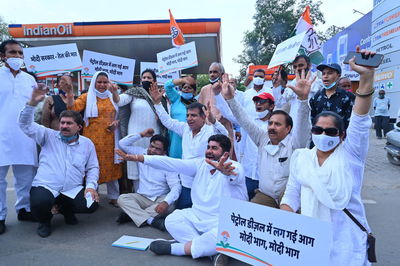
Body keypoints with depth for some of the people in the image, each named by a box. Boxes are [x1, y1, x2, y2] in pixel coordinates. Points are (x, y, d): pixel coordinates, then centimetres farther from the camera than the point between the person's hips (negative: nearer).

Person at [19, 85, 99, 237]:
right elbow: (26, 124, -3)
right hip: (45, 186, -2)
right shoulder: (49, 136, 6)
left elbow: (93, 168, 10)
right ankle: (44, 220, 5)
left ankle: (65, 209, 16)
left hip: (73, 190, 2)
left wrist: (91, 186, -7)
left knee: (91, 205, -20)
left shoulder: (87, 144, 9)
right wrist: (33, 103, -17)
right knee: (40, 203, -35)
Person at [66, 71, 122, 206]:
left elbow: (119, 114, 20)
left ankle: (113, 197, 20)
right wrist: (70, 96, -31)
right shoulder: (87, 97, 4)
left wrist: (116, 122, -2)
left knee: (111, 166, 8)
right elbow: (73, 108, -12)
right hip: (93, 138, -3)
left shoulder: (112, 97, 14)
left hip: (109, 138, 3)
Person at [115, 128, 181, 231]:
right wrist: (141, 135, -2)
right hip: (142, 198, 3)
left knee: (169, 206, -35)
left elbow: (176, 187, -18)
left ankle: (131, 214, -29)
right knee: (122, 198, -24)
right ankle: (151, 220, -37)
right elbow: (123, 143, 4)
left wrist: (166, 202, -36)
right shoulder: (141, 153, 5)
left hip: (160, 199, -3)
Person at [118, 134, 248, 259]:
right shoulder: (200, 164, 3)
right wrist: (141, 158, -14)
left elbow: (234, 173, -38)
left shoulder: (235, 167, -12)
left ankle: (174, 248, -16)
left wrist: (225, 170, -63)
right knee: (171, 220, -12)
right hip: (198, 216, 5)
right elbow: (172, 163, -5)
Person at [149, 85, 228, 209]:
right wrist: (157, 102, 12)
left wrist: (213, 120, -47)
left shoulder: (210, 131, -12)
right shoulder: (185, 128, 7)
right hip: (186, 185, 6)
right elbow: (167, 121, 16)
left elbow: (224, 135, -30)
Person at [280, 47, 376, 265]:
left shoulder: (350, 154, 0)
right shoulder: (301, 157, 8)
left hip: (346, 238, -2)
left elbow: (360, 121, -15)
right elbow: (292, 195, 10)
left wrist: (367, 77, -27)